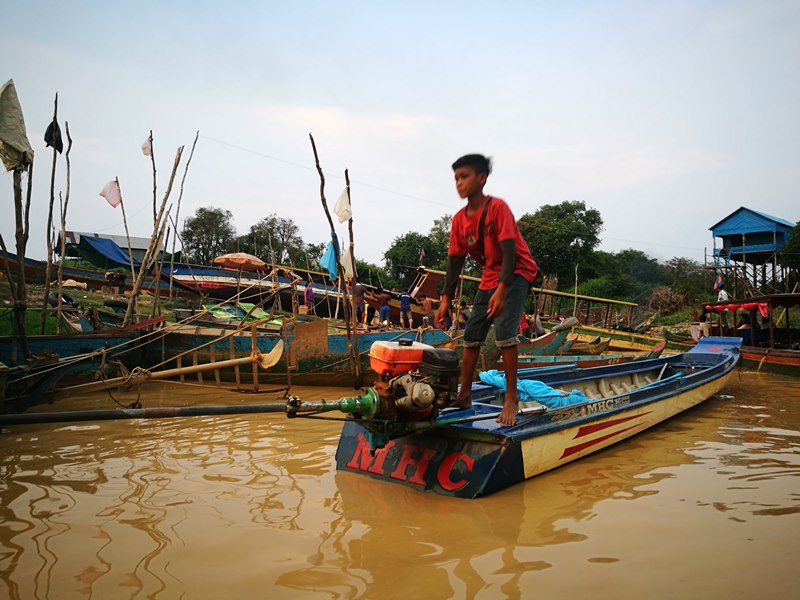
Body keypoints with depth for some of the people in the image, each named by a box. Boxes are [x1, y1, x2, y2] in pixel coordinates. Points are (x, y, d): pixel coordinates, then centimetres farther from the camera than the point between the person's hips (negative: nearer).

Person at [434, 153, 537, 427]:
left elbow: (509, 253, -25)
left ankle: (511, 399, -12)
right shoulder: (459, 219, -2)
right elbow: (455, 262, 2)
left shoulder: (497, 207, -20)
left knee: (504, 330, -21)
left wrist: (501, 291, -36)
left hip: (516, 274, -7)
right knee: (471, 335, 6)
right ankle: (464, 395, 17)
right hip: (489, 277, 7)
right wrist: (445, 300, -2)